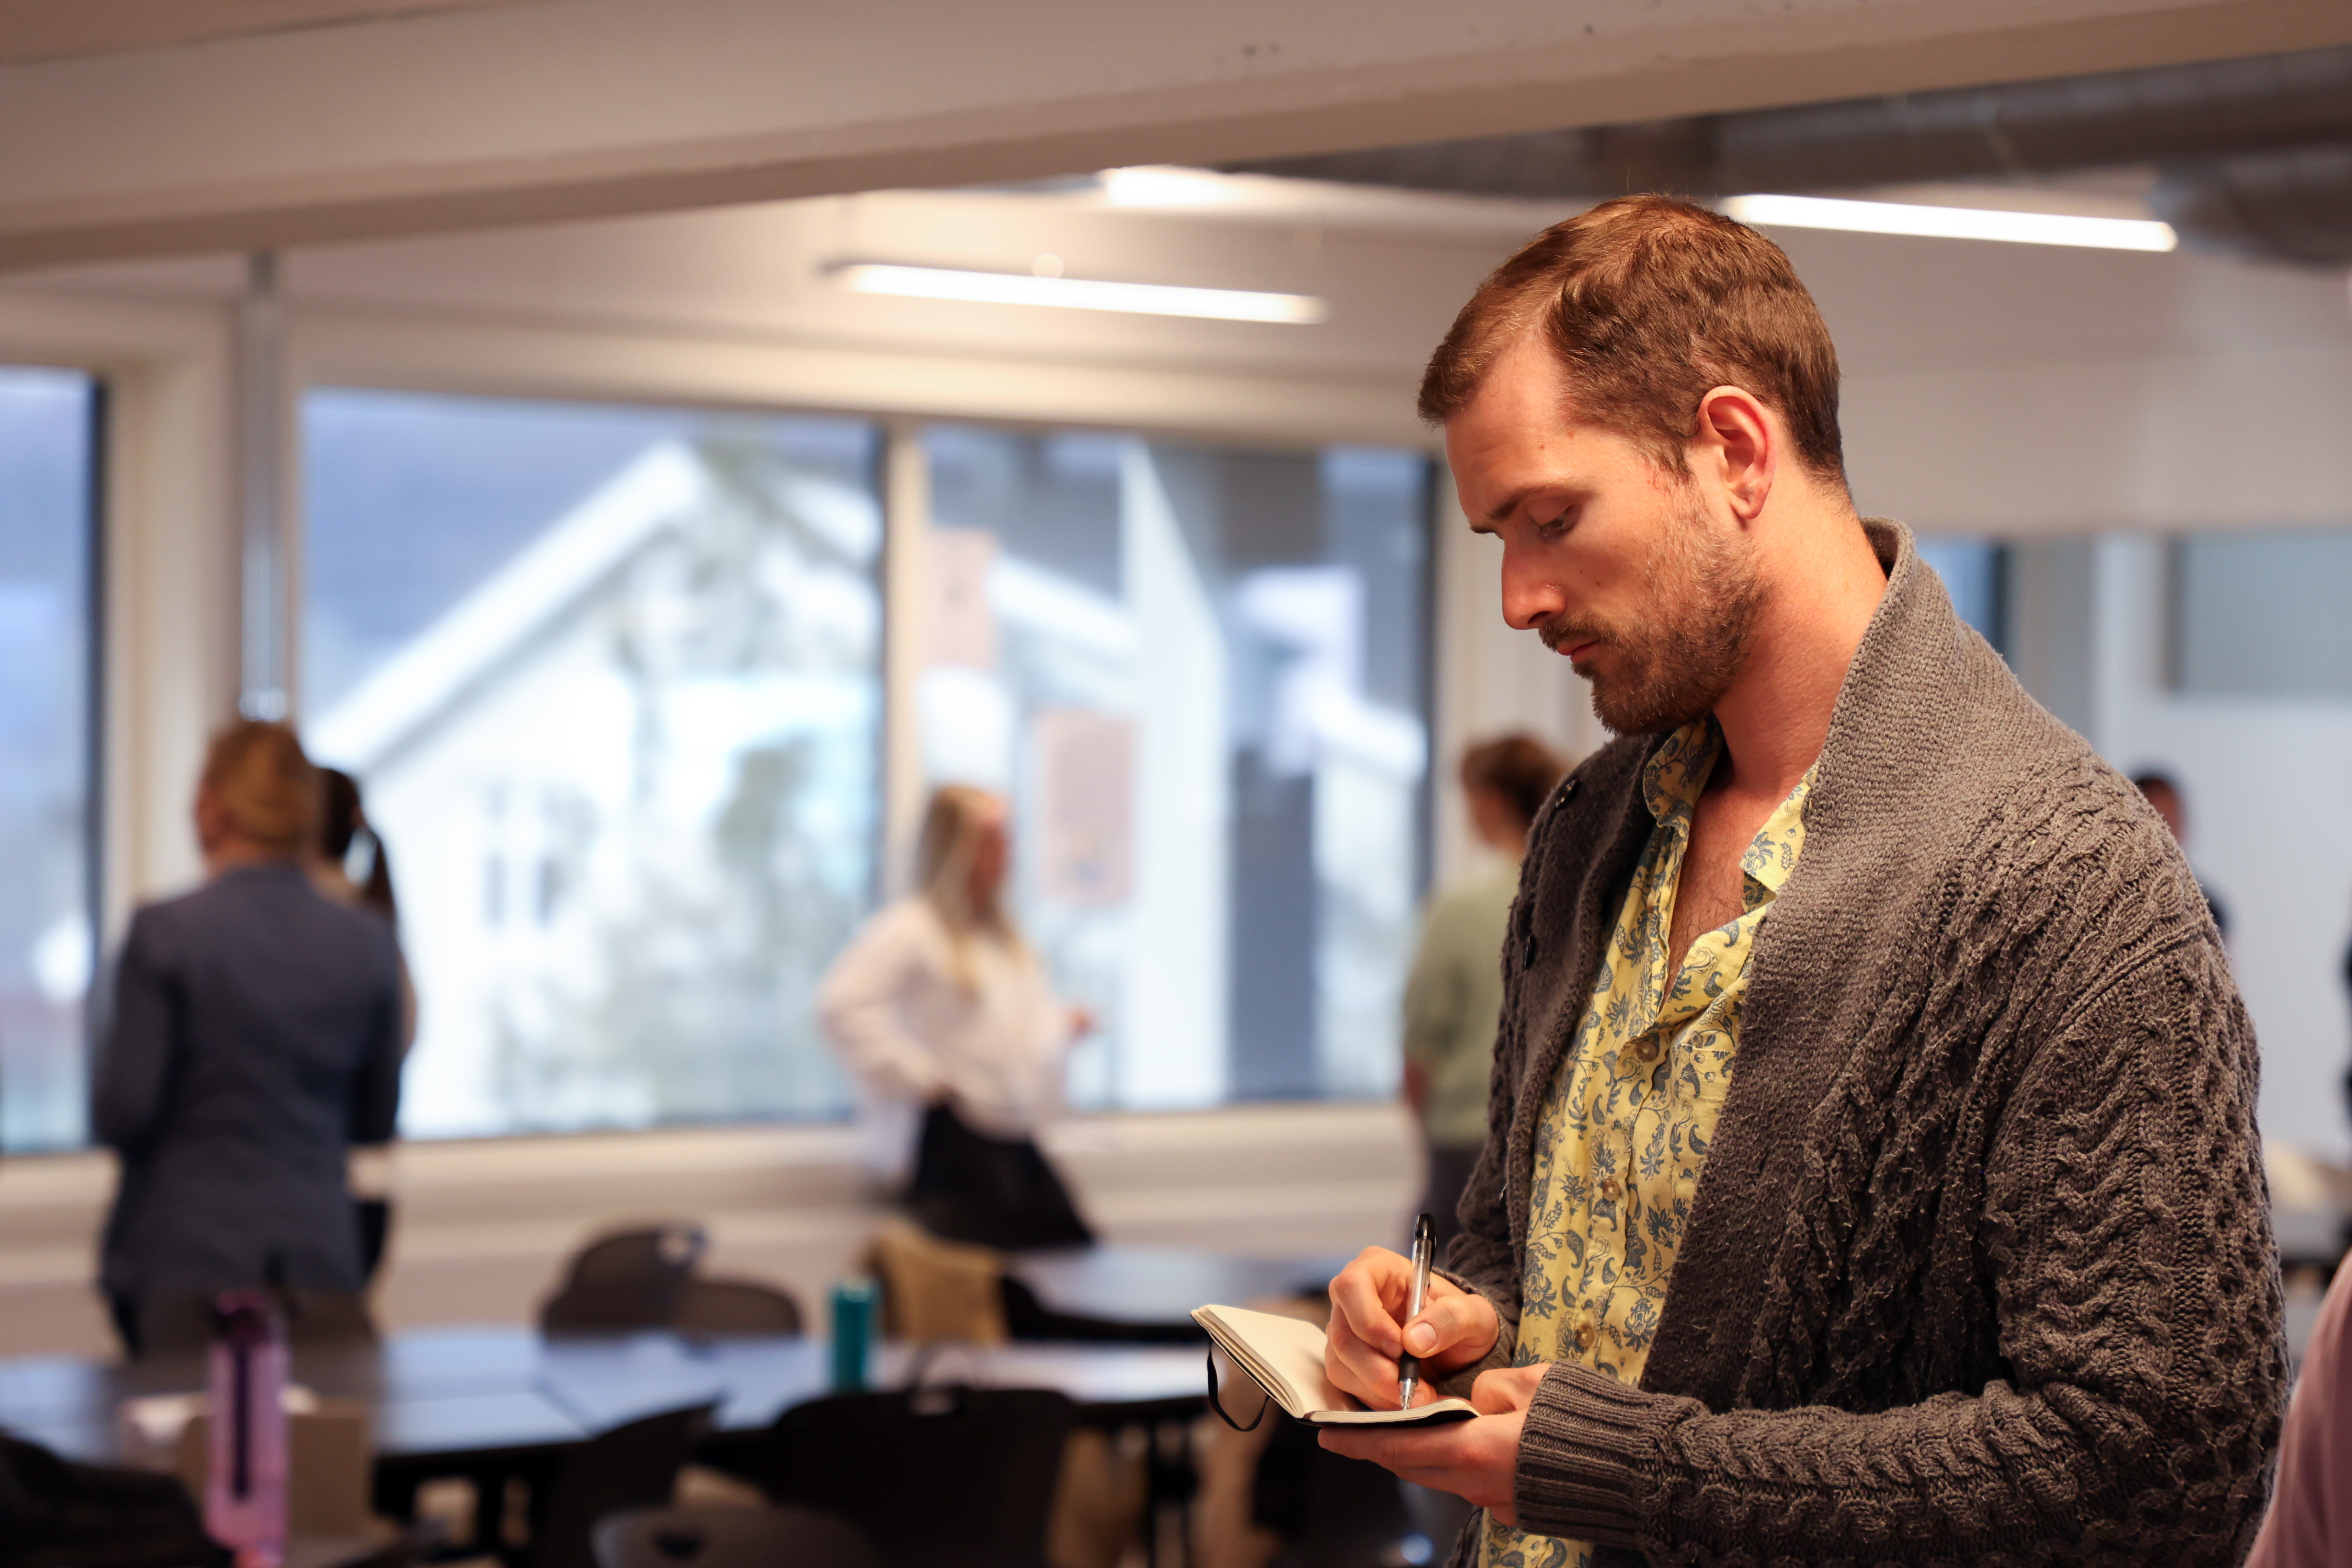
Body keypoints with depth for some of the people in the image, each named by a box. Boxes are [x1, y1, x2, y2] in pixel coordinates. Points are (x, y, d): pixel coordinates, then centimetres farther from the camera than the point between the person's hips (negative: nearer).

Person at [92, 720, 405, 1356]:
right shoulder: (368, 944, 1)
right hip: (321, 1256, 3)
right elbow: (375, 1120, 9)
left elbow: (122, 1116, -10)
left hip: (184, 1261, -3)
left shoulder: (165, 933, -10)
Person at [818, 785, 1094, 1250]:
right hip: (957, 1140, -9)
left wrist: (1063, 1023, 11)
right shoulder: (910, 928, -10)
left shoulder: (1004, 933, 19)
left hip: (1018, 1141, 9)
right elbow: (841, 1004, -22)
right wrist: (914, 1077, -20)